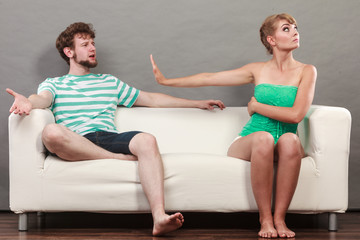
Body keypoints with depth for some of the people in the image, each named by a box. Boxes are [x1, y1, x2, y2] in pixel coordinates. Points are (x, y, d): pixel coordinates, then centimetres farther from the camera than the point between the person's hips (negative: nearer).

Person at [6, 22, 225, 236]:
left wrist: (198, 103, 32)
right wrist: (30, 103, -29)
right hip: (76, 143, -2)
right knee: (51, 132, -37)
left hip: (109, 138, 2)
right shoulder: (53, 84, 23)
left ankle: (159, 218, -47)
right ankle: (123, 159, -28)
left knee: (147, 140, -31)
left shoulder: (109, 82, 33)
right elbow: (44, 99, -2)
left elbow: (151, 99, 34)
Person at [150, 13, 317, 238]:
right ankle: (265, 217, -27)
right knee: (263, 137, -36)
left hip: (284, 150, 0)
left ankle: (279, 217, -29)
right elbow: (208, 78, 13)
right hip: (248, 144, 0)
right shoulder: (258, 70, 10)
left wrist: (256, 105, -2)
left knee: (290, 139, -37)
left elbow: (296, 115, -9)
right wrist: (166, 80, 15)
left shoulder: (306, 71, 5)